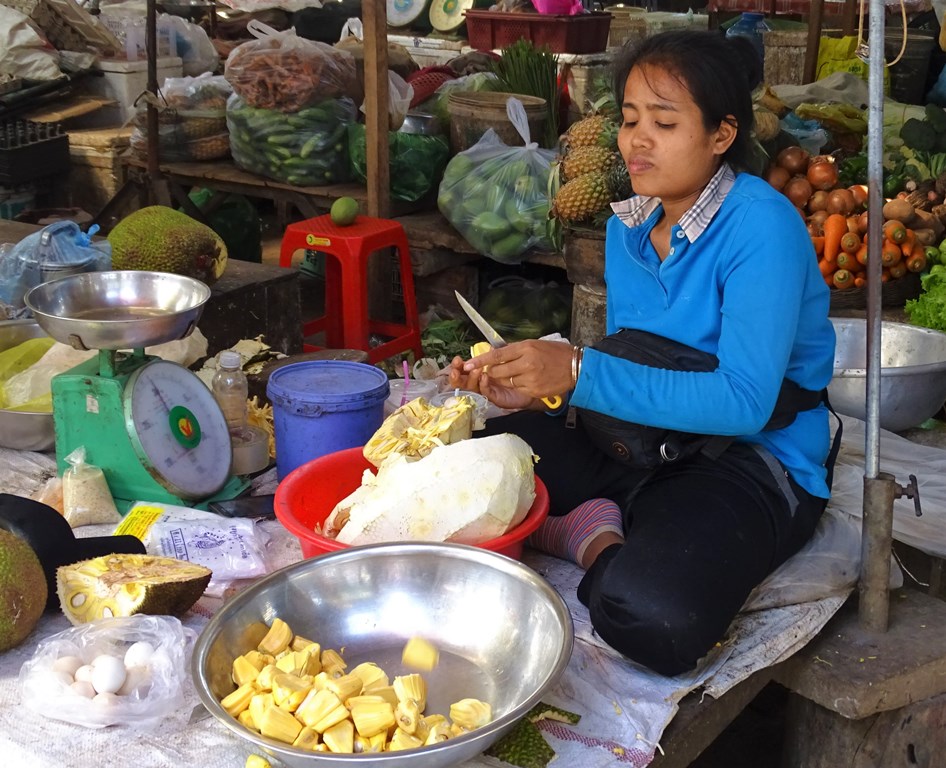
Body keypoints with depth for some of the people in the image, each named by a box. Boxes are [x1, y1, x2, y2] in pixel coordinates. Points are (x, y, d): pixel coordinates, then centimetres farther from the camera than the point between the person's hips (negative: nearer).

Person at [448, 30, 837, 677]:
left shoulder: (760, 224, -17)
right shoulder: (628, 227, 7)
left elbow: (744, 401, -25)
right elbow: (625, 370, 10)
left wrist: (580, 371, -28)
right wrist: (535, 390, -10)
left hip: (755, 458, -6)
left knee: (650, 617, -35)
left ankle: (596, 535, -6)